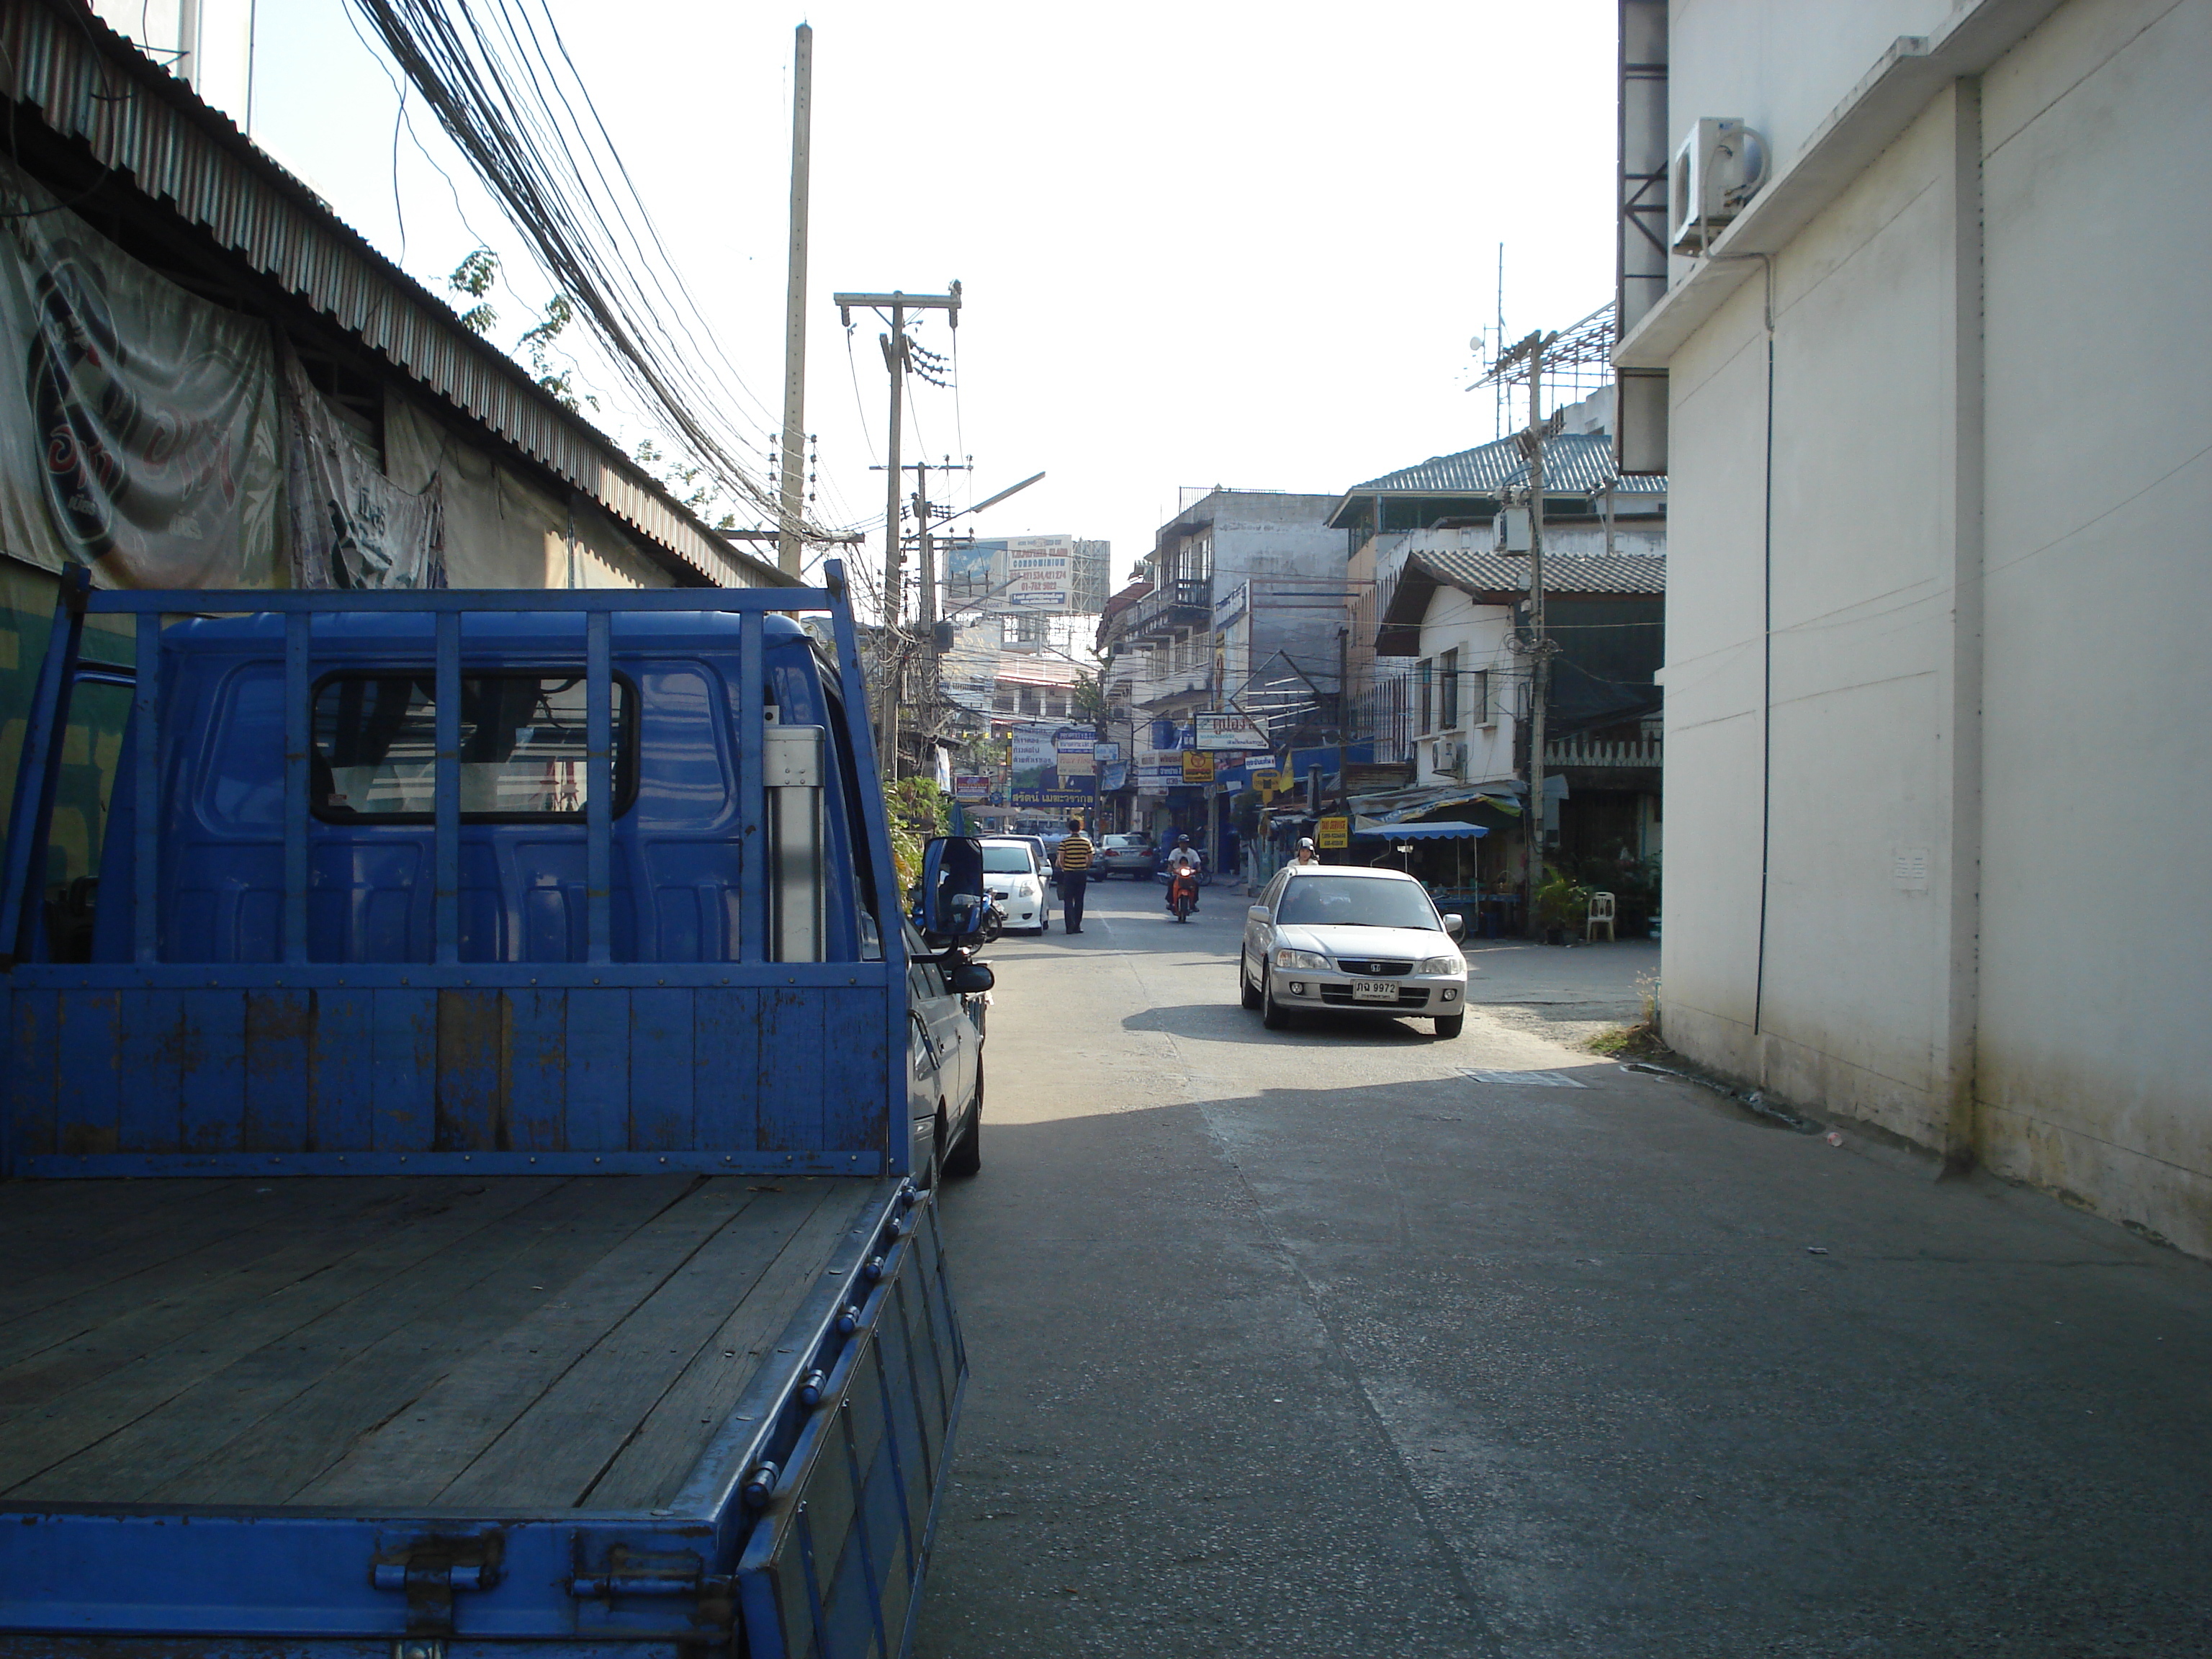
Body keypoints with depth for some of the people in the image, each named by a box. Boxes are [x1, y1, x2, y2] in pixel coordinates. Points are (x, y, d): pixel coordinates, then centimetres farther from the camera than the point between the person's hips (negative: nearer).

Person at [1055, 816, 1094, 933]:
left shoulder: (1064, 843, -8)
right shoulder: (1087, 842, 0)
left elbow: (1060, 859, -10)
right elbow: (1090, 860, 2)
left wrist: (1063, 868, 8)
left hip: (1069, 873, -2)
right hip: (1082, 873, 3)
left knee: (1068, 900, 0)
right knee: (1079, 900, 10)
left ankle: (1070, 926, -12)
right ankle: (1077, 926, 12)